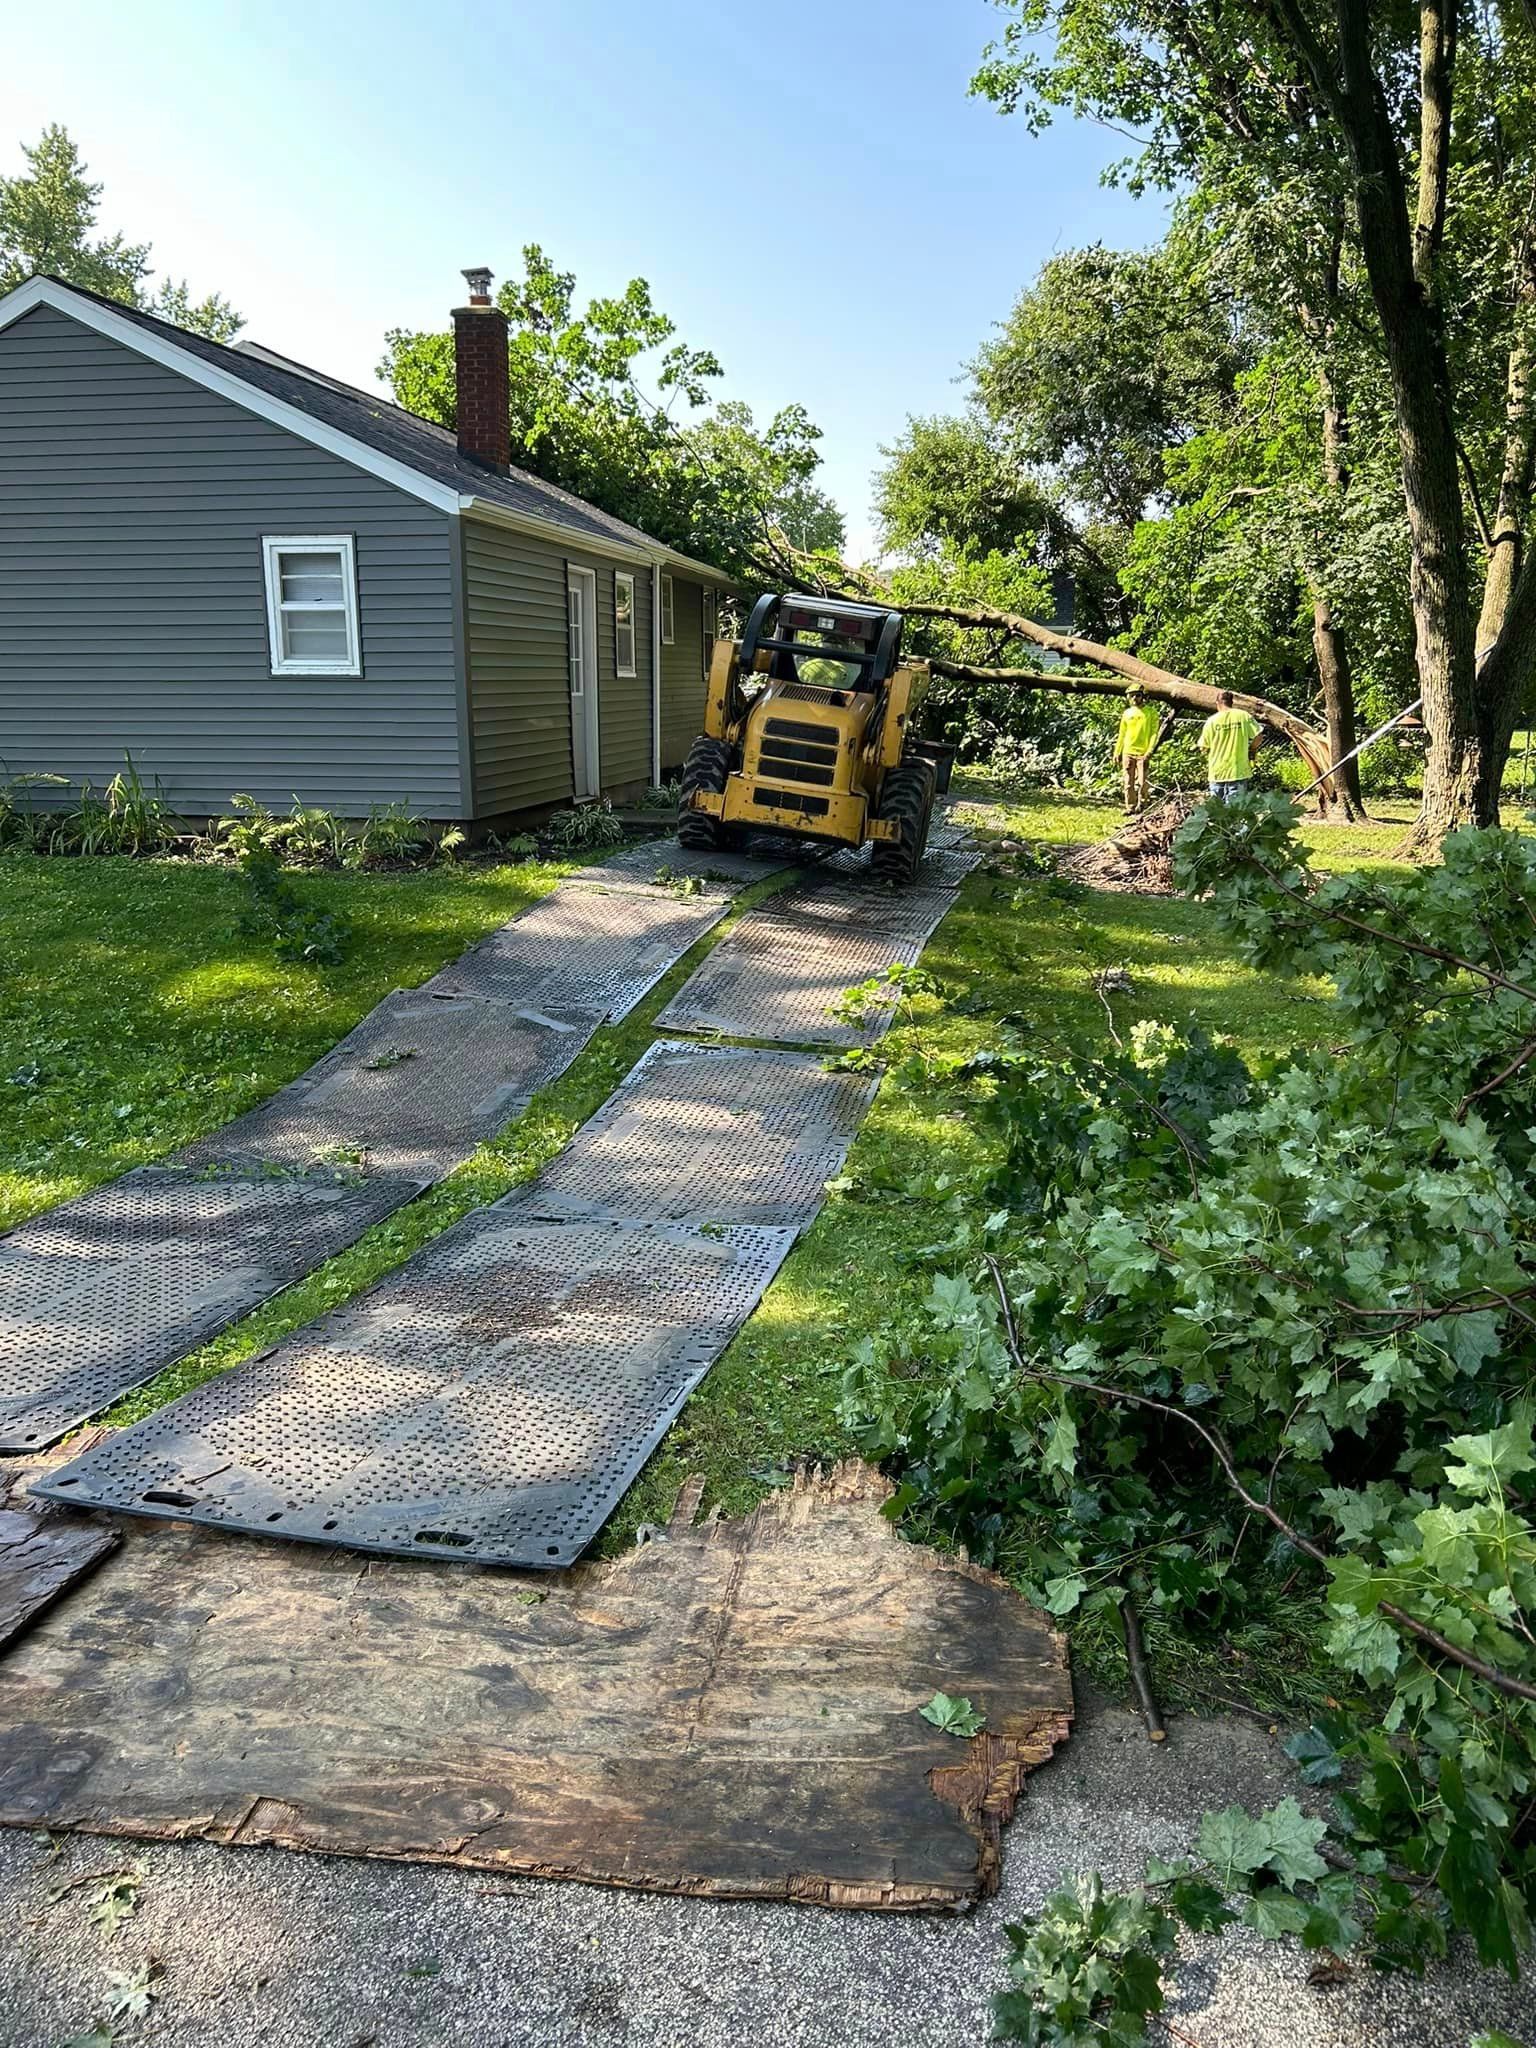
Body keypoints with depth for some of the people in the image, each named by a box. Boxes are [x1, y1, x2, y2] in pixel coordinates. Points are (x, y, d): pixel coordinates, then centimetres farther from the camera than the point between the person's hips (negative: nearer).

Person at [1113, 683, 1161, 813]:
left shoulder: (1151, 712, 0)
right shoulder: (1127, 713, 11)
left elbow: (1154, 733, -3)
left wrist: (1149, 751, -13)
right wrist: (1117, 752, 12)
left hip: (1142, 753, -4)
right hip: (1127, 752, 4)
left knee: (1141, 782, -6)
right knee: (1129, 782, 5)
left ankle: (1141, 805, 6)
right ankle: (1130, 807, 10)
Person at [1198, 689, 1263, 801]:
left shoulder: (1212, 720, -4)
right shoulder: (1244, 716, -4)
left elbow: (1204, 748, -2)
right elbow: (1258, 735, -5)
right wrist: (1251, 750, 13)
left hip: (1217, 772, 0)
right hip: (1239, 771, 0)